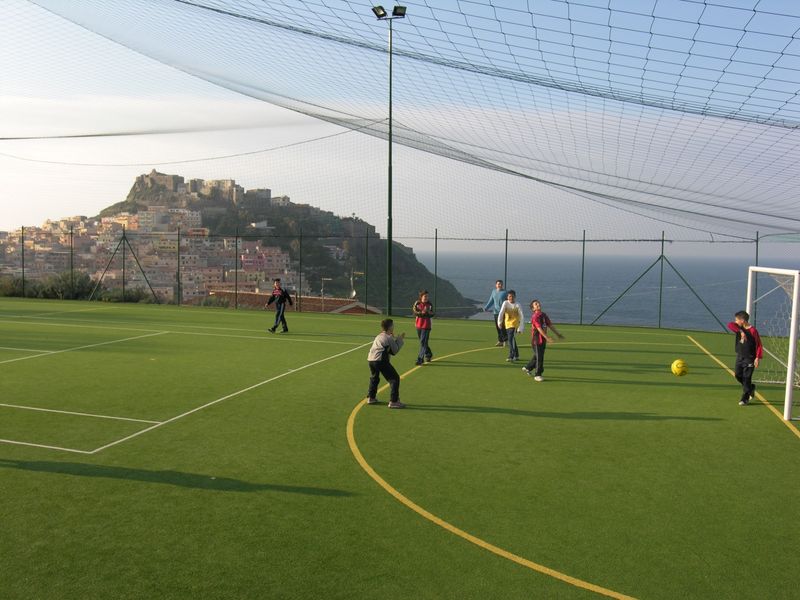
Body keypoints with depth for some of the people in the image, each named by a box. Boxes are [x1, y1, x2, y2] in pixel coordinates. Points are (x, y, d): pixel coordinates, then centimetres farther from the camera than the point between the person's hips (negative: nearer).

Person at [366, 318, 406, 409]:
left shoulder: (378, 336, 23)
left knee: (374, 378, 30)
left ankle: (371, 398, 35)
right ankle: (393, 401, -6)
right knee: (394, 379, -2)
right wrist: (400, 340, 14)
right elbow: (395, 350, 4)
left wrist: (395, 339, 27)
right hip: (380, 360, -8)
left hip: (370, 359, 8)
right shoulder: (389, 338, 1)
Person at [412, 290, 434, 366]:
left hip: (426, 326, -3)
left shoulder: (429, 305, -1)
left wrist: (428, 312, -26)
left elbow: (432, 314, -7)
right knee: (422, 342, 15)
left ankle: (420, 359, -9)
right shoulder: (417, 304, -1)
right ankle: (428, 355, 36)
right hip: (418, 325, 3)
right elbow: (414, 312, -12)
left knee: (423, 342, -10)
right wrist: (422, 312, -28)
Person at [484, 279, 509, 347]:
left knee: (502, 327, -10)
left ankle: (505, 340, 0)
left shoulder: (505, 292, -4)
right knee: (497, 328, 7)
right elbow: (491, 301, 17)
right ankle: (500, 341, 15)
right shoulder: (494, 292, 12)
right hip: (495, 312, 5)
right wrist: (486, 308, 4)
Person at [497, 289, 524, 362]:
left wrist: (521, 328, -10)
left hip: (514, 324, -4)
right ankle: (516, 355, 33)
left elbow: (521, 316, -7)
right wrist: (499, 322, -29)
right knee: (512, 340, 16)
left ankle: (511, 357, -22)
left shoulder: (517, 305, -8)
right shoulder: (505, 303, -2)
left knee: (510, 339, -19)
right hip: (507, 324, 4)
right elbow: (501, 312, -14)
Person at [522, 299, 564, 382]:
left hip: (543, 339, 8)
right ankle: (537, 375, 9)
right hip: (536, 340, -8)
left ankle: (527, 368, 37)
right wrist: (547, 337, -33)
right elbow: (539, 328, -25)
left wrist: (558, 334, 9)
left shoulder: (544, 315, 9)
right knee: (539, 357, -2)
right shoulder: (535, 316, -16)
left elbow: (550, 325, 12)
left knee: (537, 356, 19)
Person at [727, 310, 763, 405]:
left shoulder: (753, 330, -15)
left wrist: (758, 358, -18)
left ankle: (745, 398, 7)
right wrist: (741, 331, -30)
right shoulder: (739, 327, 1)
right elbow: (730, 325, -18)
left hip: (749, 358, -6)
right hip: (740, 356, 6)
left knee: (746, 378, -2)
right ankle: (751, 388, 30)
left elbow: (759, 345, -12)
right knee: (737, 374, 7)